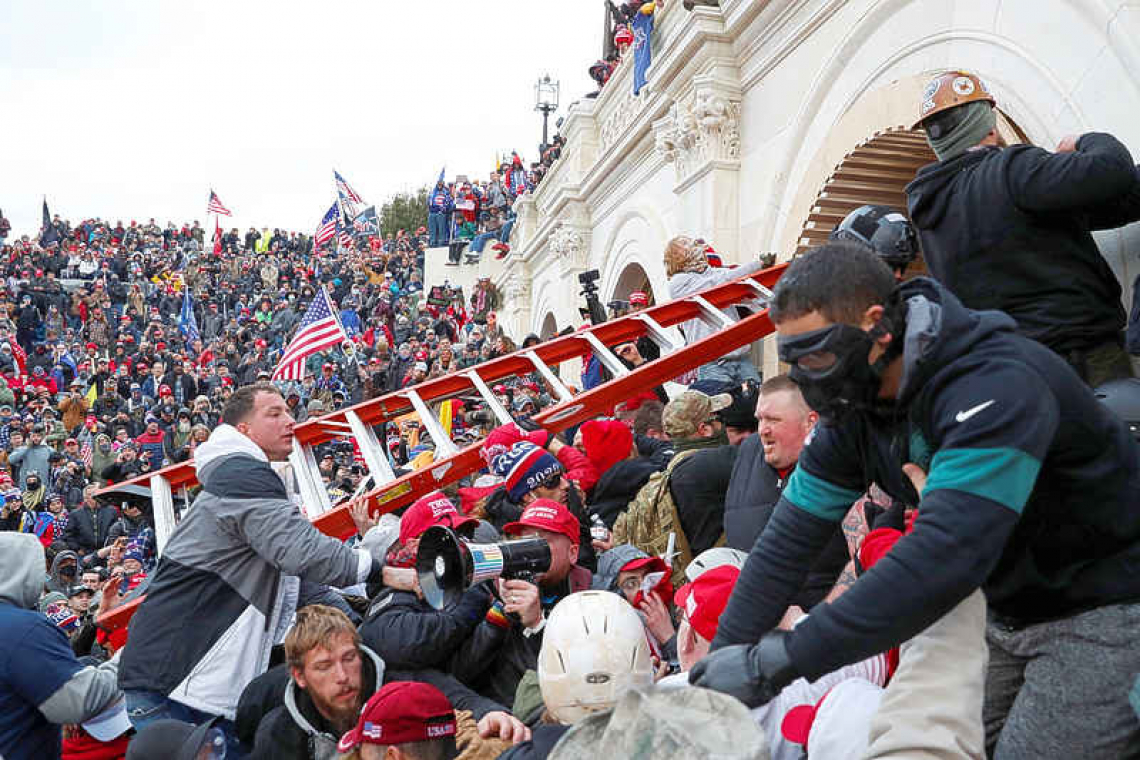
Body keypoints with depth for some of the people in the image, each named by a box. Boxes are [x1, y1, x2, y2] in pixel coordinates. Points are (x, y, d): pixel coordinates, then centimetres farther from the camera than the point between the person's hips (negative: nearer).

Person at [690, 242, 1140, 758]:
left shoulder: (994, 387, -32)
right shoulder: (854, 406, -7)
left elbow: (944, 557, -43)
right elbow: (789, 538, -7)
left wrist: (779, 660, -42)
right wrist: (723, 657, -15)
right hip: (1012, 611, 7)